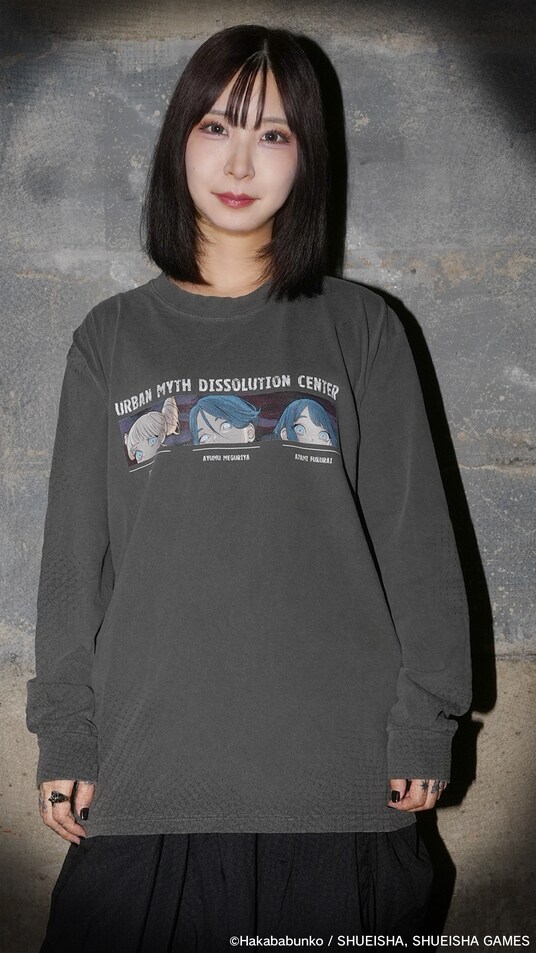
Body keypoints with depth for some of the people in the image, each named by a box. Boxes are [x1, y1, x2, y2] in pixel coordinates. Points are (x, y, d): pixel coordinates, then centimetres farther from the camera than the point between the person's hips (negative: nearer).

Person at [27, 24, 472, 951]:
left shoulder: (361, 328, 7)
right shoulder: (112, 338, 10)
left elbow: (416, 539, 5)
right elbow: (74, 555, 8)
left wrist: (424, 726, -1)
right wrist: (64, 738, 3)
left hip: (340, 777, 0)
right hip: (148, 780, 1)